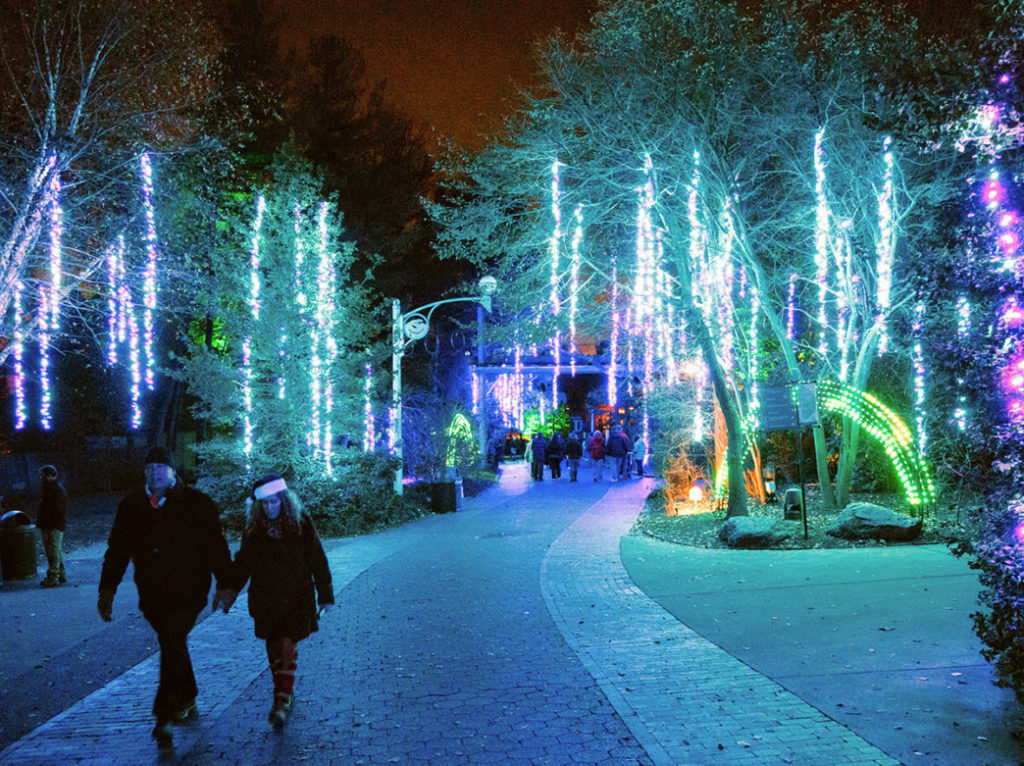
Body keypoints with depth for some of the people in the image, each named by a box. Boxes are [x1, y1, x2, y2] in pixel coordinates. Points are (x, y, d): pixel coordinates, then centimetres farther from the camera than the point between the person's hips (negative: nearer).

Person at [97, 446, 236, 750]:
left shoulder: (197, 503, -4)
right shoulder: (131, 505, 7)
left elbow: (217, 546, -2)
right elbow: (117, 549, 11)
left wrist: (225, 585, -4)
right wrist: (107, 588, 7)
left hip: (186, 592, -4)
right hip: (151, 593, 4)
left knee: (173, 647, -13)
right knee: (173, 646, 15)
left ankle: (164, 718, -9)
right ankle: (186, 699, 35)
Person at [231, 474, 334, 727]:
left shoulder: (300, 521, -7)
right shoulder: (254, 526, 1)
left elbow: (317, 560, -2)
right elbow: (243, 563, 10)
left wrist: (325, 595, 0)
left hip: (296, 597, -3)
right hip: (265, 599, 3)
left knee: (289, 647, -8)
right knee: (273, 648, 10)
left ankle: (282, 701, -4)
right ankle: (285, 694, 26)